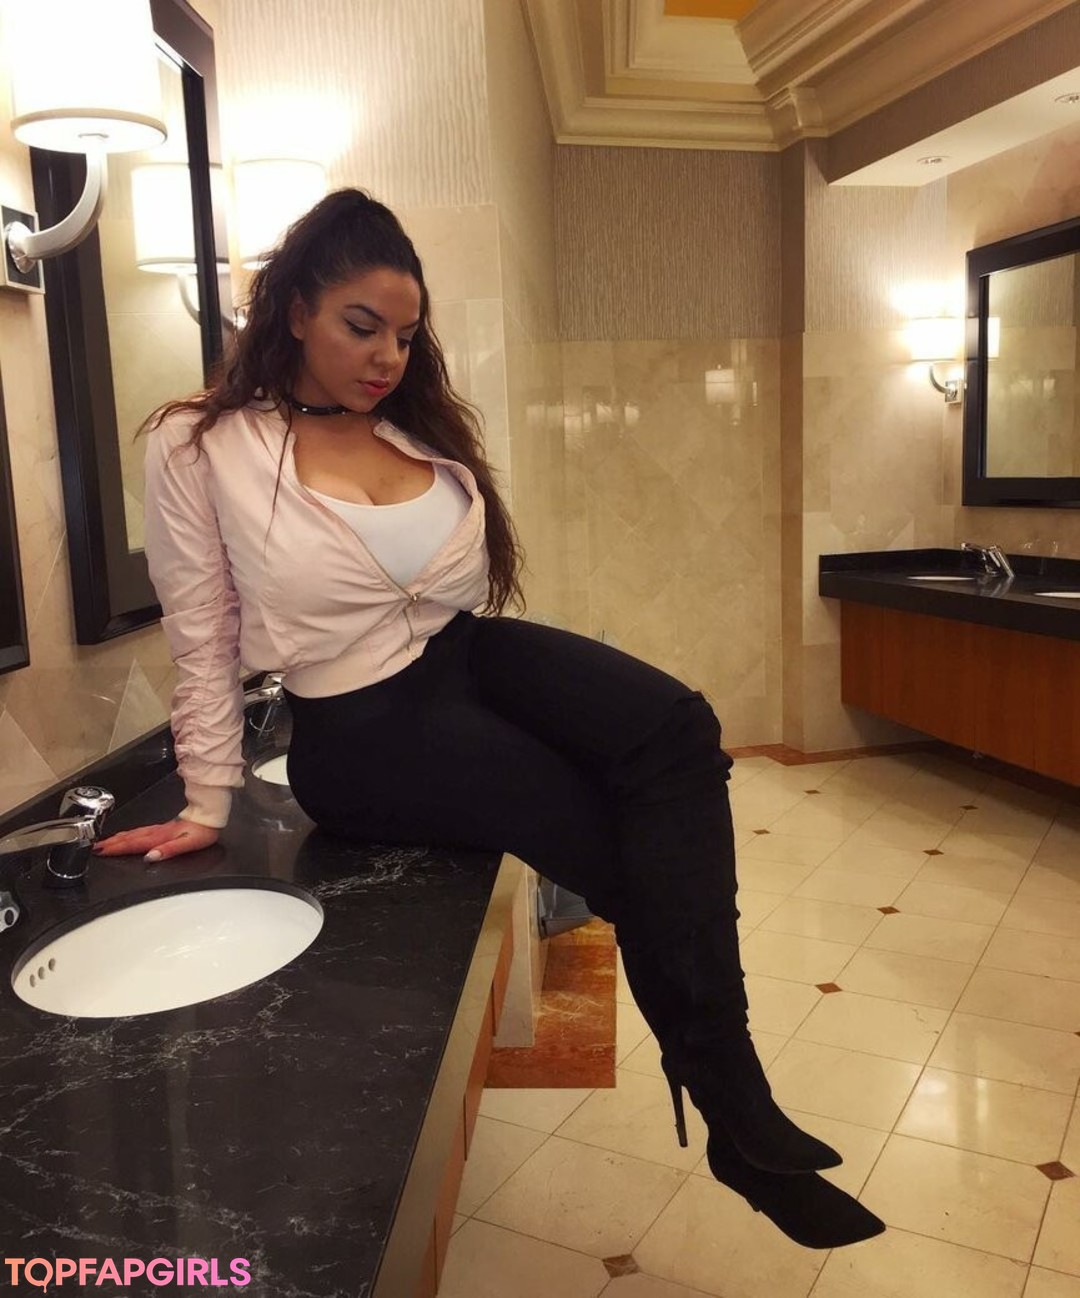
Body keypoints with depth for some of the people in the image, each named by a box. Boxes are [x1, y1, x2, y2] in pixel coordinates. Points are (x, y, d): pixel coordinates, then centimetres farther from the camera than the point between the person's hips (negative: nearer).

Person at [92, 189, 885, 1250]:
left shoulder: (420, 427, 12)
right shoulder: (199, 448, -4)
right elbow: (203, 642, -1)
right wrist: (207, 808, 2)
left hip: (475, 655, 5)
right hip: (364, 728, -5)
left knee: (678, 731, -24)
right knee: (641, 842, -19)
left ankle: (730, 1100, -20)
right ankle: (734, 1115, 0)